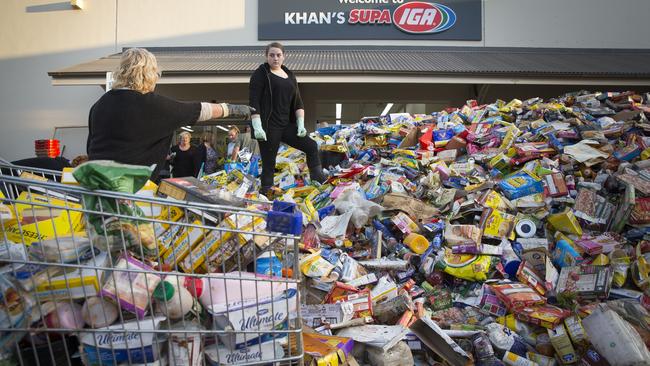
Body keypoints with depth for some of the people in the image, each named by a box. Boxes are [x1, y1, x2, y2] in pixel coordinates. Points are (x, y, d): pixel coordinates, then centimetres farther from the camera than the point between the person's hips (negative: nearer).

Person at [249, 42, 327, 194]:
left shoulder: (290, 75, 16)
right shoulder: (260, 74, -2)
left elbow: (297, 102, 15)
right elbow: (253, 102, -11)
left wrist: (301, 124, 2)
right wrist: (257, 127, -21)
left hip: (286, 125, 6)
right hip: (268, 126, -6)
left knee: (311, 146, 0)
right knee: (269, 163, -3)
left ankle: (318, 177, 10)